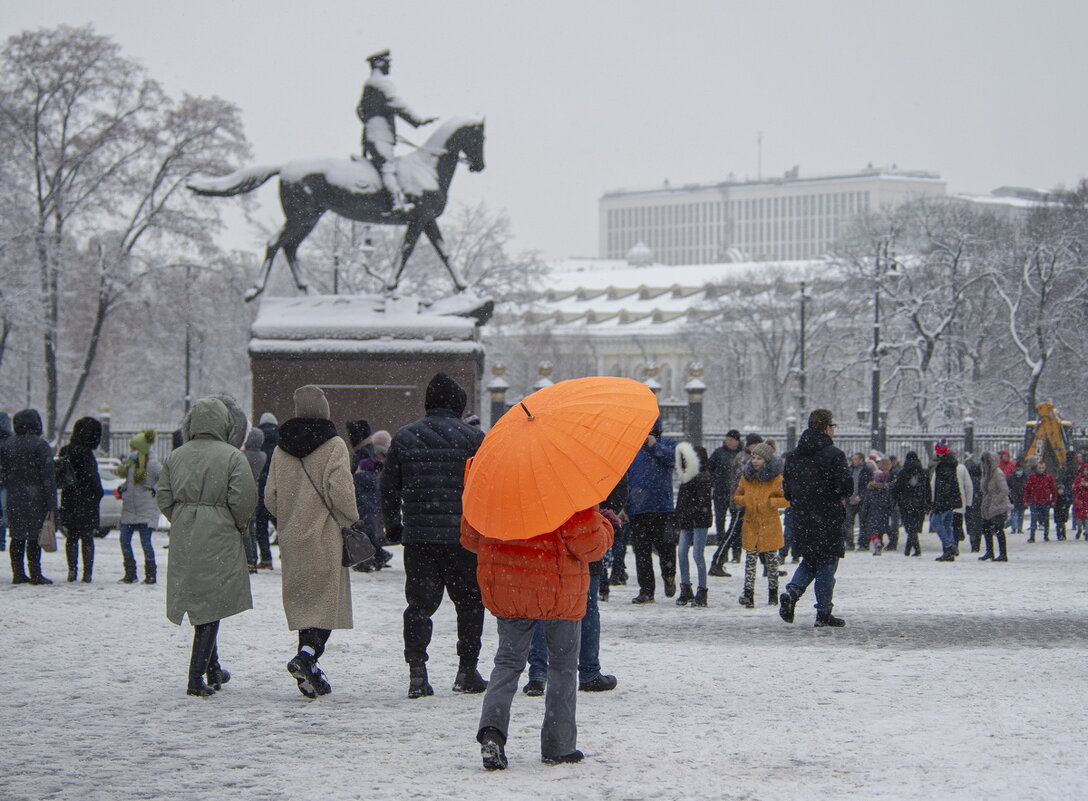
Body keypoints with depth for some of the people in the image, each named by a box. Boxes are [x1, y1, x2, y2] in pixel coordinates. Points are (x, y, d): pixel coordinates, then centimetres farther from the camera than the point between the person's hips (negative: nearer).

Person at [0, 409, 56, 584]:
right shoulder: (40, 445, -11)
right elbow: (48, 476, -12)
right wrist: (52, 505, -11)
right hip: (35, 500, -5)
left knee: (17, 537, 10)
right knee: (34, 537, -1)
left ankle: (18, 573, 12)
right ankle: (35, 574, -1)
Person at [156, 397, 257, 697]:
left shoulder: (175, 456, 4)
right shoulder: (232, 456, -9)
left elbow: (163, 497, 4)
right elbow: (244, 499, -14)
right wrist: (239, 525, 4)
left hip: (183, 540, 5)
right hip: (219, 538, -5)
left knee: (198, 604, 17)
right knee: (211, 607, -1)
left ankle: (213, 671, 29)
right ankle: (197, 678, -6)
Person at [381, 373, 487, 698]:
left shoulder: (404, 437, 6)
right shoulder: (472, 438, -3)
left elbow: (389, 486, 9)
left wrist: (392, 524, 21)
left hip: (417, 536, 2)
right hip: (462, 536, -2)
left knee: (420, 602, 5)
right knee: (469, 601, 11)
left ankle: (417, 672, -4)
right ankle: (467, 671, 14)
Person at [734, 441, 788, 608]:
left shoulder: (776, 478, -7)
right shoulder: (746, 476, 5)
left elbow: (787, 499, -6)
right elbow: (737, 496, 18)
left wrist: (770, 502, -16)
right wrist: (744, 500, -4)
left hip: (769, 525, -3)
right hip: (750, 524, 3)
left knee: (771, 560, 9)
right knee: (750, 559, -6)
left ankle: (773, 593, 22)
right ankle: (748, 594, -10)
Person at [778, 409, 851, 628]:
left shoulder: (793, 455, 8)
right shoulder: (833, 454, -12)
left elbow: (787, 488, 10)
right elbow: (845, 485, -19)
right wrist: (842, 497, 3)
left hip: (801, 520, 6)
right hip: (828, 519, -6)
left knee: (809, 560, 20)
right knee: (827, 564, 3)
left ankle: (791, 593, -4)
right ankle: (824, 613, 5)